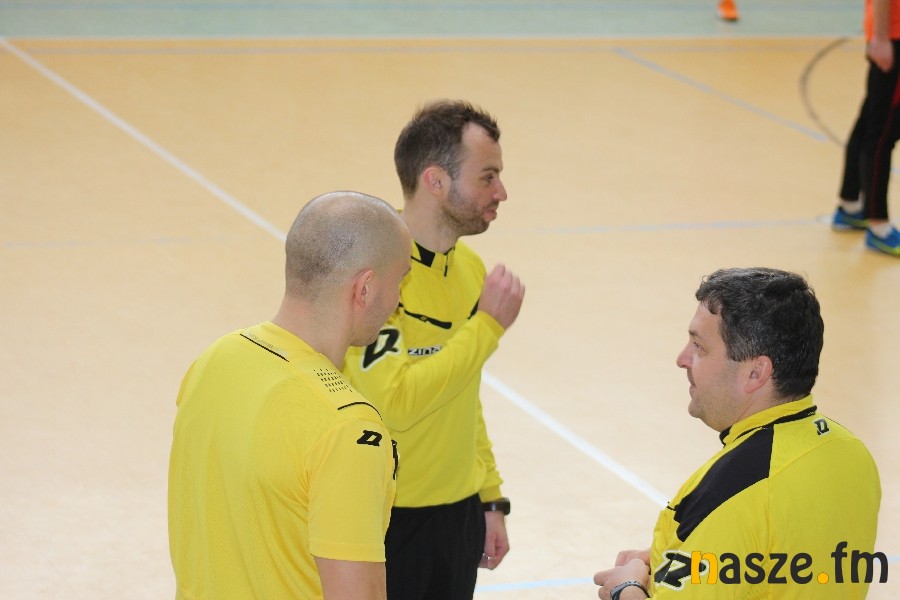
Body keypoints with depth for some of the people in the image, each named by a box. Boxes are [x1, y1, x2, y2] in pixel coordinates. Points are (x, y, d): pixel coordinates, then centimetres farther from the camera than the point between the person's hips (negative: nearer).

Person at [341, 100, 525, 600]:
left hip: (459, 515, 8)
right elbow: (394, 403, -27)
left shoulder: (469, 267, 8)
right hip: (389, 522, -8)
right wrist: (489, 324, -22)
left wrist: (491, 500, 17)